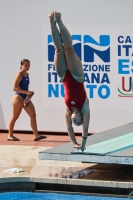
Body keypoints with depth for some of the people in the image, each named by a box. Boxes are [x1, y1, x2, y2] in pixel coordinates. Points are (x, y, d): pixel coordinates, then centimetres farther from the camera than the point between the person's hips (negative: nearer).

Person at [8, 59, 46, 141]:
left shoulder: (27, 74, 12)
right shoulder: (19, 75, -13)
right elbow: (15, 88, -19)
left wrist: (28, 94, 7)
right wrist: (27, 92, -20)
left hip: (26, 98, 8)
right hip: (18, 97, -8)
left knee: (33, 115, -2)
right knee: (15, 117, 2)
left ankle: (36, 135, -4)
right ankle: (10, 136, 14)